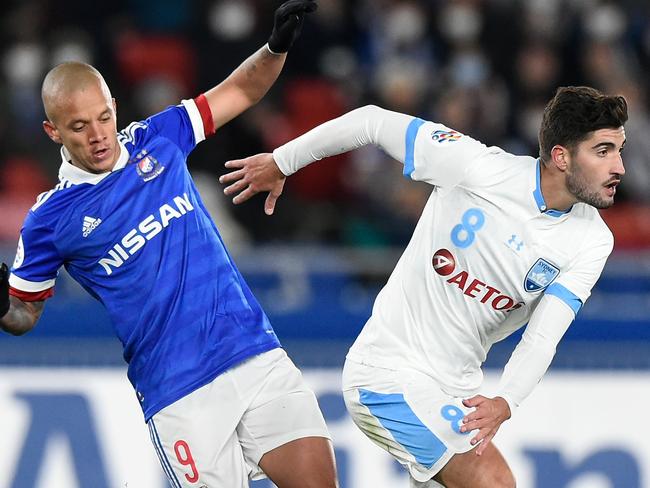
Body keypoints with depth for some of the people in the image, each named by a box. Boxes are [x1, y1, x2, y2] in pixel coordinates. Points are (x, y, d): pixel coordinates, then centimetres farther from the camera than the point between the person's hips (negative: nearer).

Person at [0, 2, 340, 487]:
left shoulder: (157, 140, 7)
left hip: (258, 356, 3)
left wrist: (277, 46, -1)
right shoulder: (50, 220, -1)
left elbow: (241, 90, 17)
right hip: (180, 395, -3)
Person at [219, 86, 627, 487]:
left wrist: (505, 404, -35)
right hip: (391, 370, -6)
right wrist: (280, 163, 4)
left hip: (459, 392, 6)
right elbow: (374, 121, -6)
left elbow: (541, 339, -15)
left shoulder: (593, 242, -6)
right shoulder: (479, 168, -18)